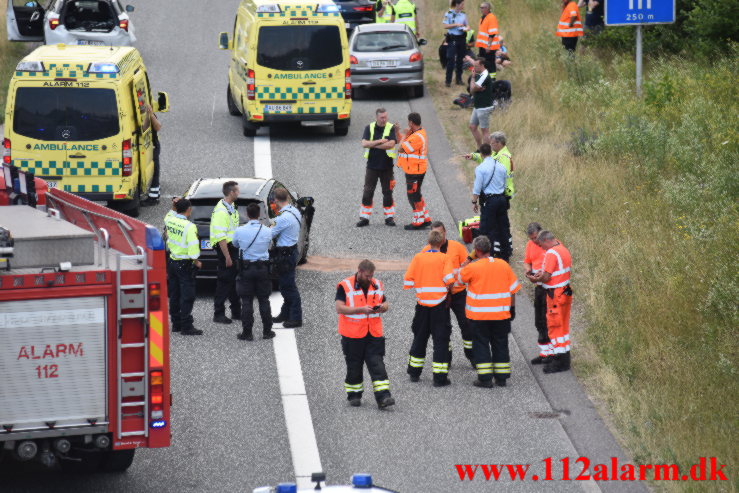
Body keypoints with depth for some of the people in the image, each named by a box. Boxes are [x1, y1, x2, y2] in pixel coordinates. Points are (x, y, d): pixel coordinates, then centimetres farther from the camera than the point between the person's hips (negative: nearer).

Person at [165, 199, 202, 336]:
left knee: (174, 295, 15)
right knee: (187, 296, -3)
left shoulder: (169, 220, -1)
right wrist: (196, 262, -8)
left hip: (172, 262, 7)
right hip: (185, 265, -7)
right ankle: (186, 327, -4)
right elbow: (193, 247, -23)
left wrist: (175, 207, 14)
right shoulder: (189, 227, -21)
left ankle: (176, 324, 22)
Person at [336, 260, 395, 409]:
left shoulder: (377, 285, 9)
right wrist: (361, 310, -23)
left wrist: (382, 307, -7)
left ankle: (383, 397, -13)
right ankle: (354, 395, 22)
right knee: (354, 367, 7)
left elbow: (385, 304, 19)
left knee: (378, 366, -6)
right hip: (352, 335, -3)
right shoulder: (345, 286, -7)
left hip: (374, 334, 3)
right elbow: (339, 308, -15)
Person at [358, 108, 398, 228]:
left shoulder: (391, 128, -3)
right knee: (367, 193, 1)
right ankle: (364, 218, 8)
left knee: (388, 193, 5)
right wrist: (380, 141, -17)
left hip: (386, 167, -1)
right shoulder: (369, 128, 2)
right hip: (372, 166, 1)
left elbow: (391, 144, -18)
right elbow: (364, 143, -10)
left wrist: (373, 145, -13)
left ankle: (389, 218, 15)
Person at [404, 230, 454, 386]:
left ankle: (414, 373, 26)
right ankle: (440, 377, -4)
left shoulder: (418, 257, 1)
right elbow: (449, 279, -19)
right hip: (439, 304, -3)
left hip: (422, 304, 3)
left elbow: (408, 281, -3)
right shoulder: (444, 258, -6)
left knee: (419, 338, 18)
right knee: (441, 339, 1)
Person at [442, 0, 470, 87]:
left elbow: (467, 25, 15)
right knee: (451, 60, -9)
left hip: (461, 38, 5)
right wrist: (456, 25, -17)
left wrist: (467, 28, -8)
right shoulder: (449, 14, -5)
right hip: (452, 39, -5)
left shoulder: (463, 15, 9)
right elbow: (445, 26, -9)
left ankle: (459, 79, 18)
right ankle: (448, 81, -6)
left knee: (460, 59, 9)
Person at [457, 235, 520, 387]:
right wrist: (512, 308, 17)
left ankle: (485, 378, 1)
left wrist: (468, 261, 9)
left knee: (481, 345, 5)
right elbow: (513, 289, 7)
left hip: (479, 316, -3)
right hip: (501, 314, 3)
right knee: (500, 345, 13)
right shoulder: (504, 265, 1)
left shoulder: (472, 267, -12)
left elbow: (459, 278, 6)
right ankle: (501, 377, 16)